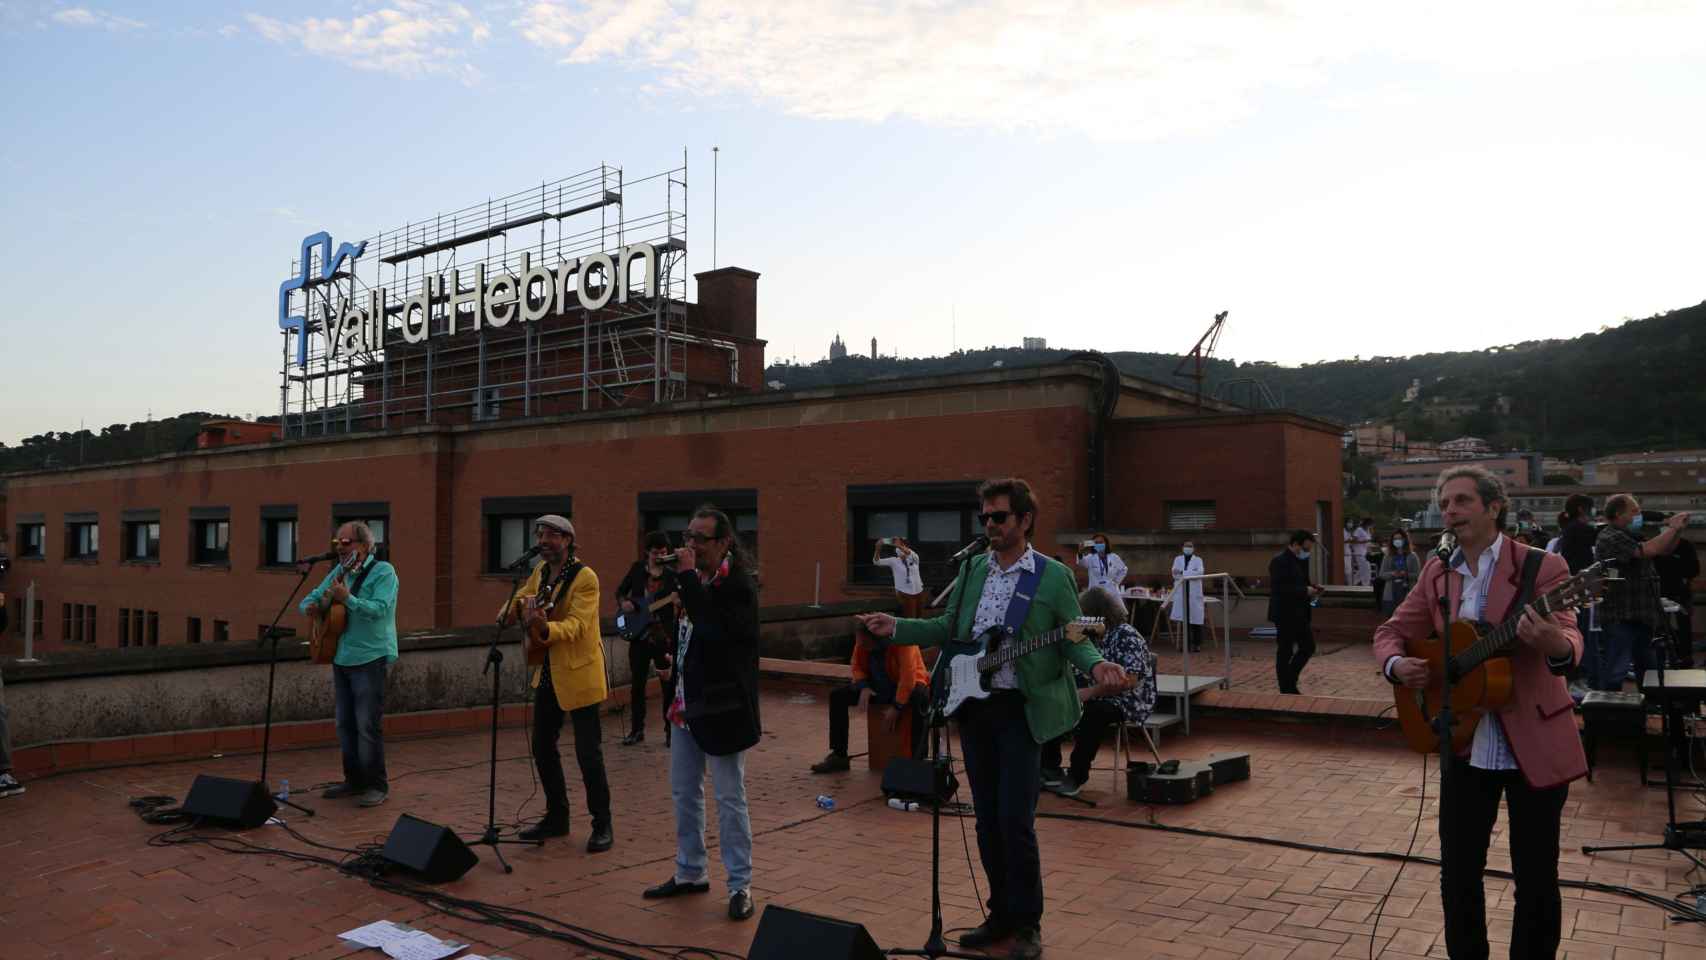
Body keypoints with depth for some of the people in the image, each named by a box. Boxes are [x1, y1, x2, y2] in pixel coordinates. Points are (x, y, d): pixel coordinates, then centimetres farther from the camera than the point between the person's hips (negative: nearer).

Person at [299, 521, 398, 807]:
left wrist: (348, 599, -31)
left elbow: (380, 609, -22)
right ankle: (354, 781, 25)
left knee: (368, 726, -6)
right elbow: (312, 597, 18)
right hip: (341, 658, 8)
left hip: (369, 659, -8)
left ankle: (377, 786, 3)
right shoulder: (339, 571, 12)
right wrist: (310, 607, -4)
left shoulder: (383, 572, -10)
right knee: (345, 724, 13)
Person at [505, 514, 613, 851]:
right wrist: (522, 606, -8)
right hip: (548, 672, 8)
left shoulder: (585, 577, -15)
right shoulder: (540, 571, 8)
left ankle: (602, 825, 8)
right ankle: (557, 817, 28)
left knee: (588, 753, -5)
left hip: (578, 674, -8)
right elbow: (518, 601, 16)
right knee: (542, 747, 13)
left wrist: (545, 627, -45)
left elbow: (576, 625, -25)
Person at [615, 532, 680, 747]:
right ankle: (636, 730, 19)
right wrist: (624, 603, -5)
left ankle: (670, 730, 10)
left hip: (664, 635, -2)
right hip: (638, 633, 2)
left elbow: (679, 601, -2)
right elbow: (620, 591, 13)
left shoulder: (672, 574, -1)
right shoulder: (638, 569, 5)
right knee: (637, 683, 8)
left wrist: (680, 602, -22)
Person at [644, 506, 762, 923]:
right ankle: (689, 873, 31)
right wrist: (676, 693, 17)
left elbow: (714, 632, -32)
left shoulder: (739, 584, -15)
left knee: (730, 798, 0)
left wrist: (688, 577, -27)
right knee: (684, 792, 16)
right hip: (688, 704, 8)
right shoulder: (695, 580, 8)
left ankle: (740, 885, 11)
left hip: (721, 709, -8)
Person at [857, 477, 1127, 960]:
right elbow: (949, 628, 15)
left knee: (1015, 821, -5)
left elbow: (1074, 641, -4)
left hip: (1022, 710, -5)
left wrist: (1096, 665, -25)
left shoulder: (1053, 577, -6)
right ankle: (1001, 914, 26)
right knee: (987, 820, 11)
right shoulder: (971, 569, 9)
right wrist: (896, 628, 4)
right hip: (973, 707, 5)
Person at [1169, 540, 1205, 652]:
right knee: (1184, 619, 2)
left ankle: (1197, 644, 2)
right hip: (1181, 592, 2)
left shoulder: (1198, 560, 9)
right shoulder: (1177, 559, 15)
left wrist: (1182, 573, -14)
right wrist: (1190, 574, -13)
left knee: (1195, 618, -4)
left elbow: (1199, 573, -9)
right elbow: (1175, 574, 1)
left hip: (1194, 593, -2)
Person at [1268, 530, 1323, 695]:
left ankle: (1289, 682, 24)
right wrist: (1304, 591, -23)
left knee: (1308, 647, 10)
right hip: (1285, 615, -9)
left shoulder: (1302, 560, 11)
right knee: (1285, 652, 1)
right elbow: (1278, 589, -24)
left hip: (1300, 613, 9)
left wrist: (1311, 588, 1)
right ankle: (1286, 690, 12)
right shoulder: (1279, 561, -17)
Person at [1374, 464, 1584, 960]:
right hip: (1464, 746, 5)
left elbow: (1568, 638, -25)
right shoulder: (1436, 574, 5)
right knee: (1457, 872, 12)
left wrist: (1554, 646, -49)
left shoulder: (1541, 567, -11)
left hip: (1533, 746, -4)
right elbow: (1391, 633, 10)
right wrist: (1396, 665, -12)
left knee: (1535, 876, 8)